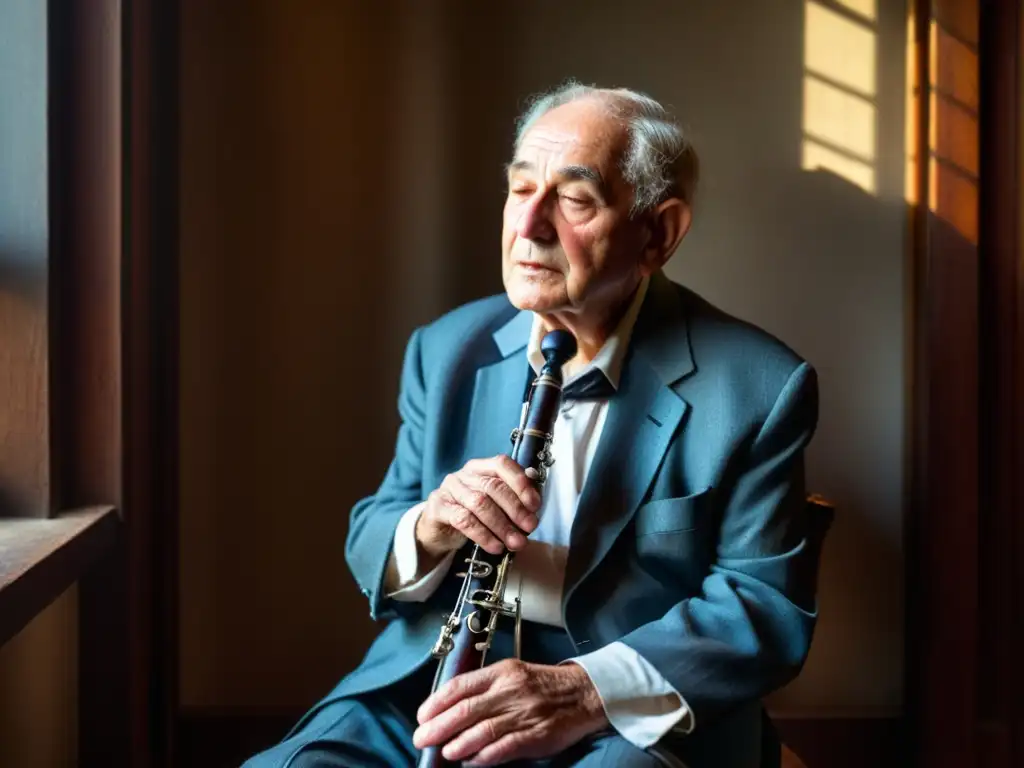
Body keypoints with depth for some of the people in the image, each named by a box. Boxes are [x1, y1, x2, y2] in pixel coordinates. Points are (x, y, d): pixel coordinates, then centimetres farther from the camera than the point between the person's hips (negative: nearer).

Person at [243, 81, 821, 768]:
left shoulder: (757, 387, -5)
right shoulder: (447, 350, 7)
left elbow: (772, 607, -7)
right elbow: (370, 550, 11)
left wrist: (587, 690, -22)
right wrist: (427, 531, -14)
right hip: (434, 688, 4)